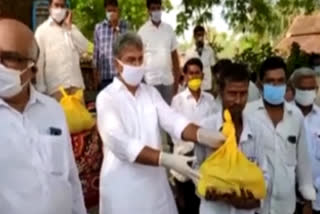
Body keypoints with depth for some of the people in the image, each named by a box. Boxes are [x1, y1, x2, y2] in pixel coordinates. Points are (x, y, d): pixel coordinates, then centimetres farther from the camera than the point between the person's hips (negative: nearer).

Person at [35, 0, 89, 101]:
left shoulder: (71, 28, 16)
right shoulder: (42, 30, 2)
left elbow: (83, 48, 0)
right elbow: (39, 61, -1)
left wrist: (69, 27, -2)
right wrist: (41, 88, -5)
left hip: (76, 84, 4)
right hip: (56, 86, -4)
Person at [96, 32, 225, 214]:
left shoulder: (151, 93, 7)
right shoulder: (106, 98, -9)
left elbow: (173, 121, -9)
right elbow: (121, 144, -21)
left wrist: (203, 135, -29)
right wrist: (167, 160, -31)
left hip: (155, 181, 4)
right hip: (123, 186, -4)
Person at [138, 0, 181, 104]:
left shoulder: (169, 29, 8)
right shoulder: (143, 30, 0)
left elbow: (174, 54, 11)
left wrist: (177, 78, 7)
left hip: (168, 79, 3)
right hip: (150, 79, -3)